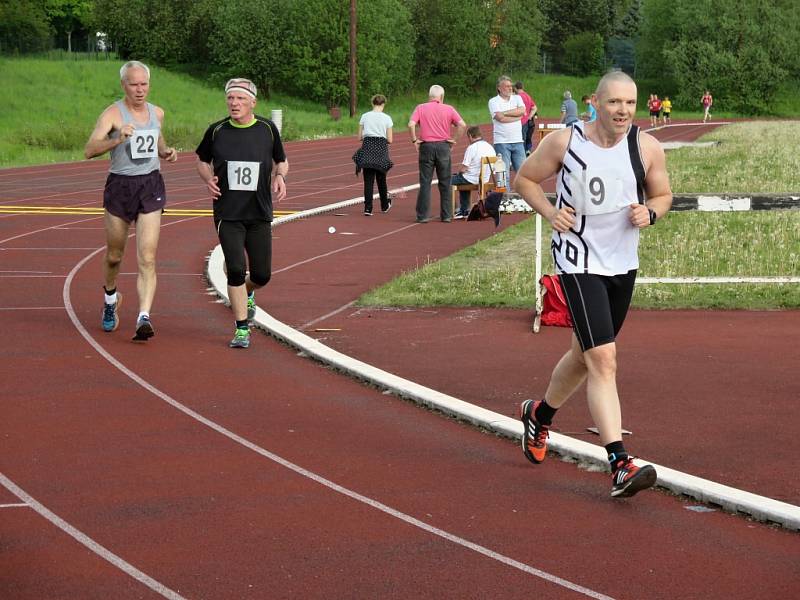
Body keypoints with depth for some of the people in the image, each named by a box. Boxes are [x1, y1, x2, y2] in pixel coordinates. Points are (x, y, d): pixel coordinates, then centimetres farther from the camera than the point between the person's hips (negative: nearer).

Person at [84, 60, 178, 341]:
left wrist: (166, 152, 7)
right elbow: (89, 150, -20)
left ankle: (144, 318, -19)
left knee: (147, 258, -12)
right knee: (114, 255, 13)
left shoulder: (157, 113, 8)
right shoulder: (112, 114, -8)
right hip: (119, 186, -2)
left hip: (151, 186, 2)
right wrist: (117, 138, -35)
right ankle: (111, 299, 42)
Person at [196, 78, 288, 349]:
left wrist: (280, 177, -7)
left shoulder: (268, 129, 0)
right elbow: (202, 160, 15)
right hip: (227, 213, -1)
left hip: (260, 214, 1)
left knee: (262, 274, 3)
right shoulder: (217, 131, -1)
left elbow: (281, 161, 14)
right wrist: (208, 179, -6)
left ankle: (247, 292, 40)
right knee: (236, 270, -12)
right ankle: (242, 329, -1)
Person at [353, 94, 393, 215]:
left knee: (368, 180, 0)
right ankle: (385, 205, 31)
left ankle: (368, 208, -8)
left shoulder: (365, 116, 2)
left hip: (367, 148, 1)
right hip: (381, 150, -1)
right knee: (381, 179, 16)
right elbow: (389, 140, -1)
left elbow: (360, 137, 2)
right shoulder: (386, 118, -2)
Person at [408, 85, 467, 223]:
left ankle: (422, 215, 1)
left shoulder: (420, 108, 1)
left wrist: (415, 140, -2)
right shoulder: (448, 109, 2)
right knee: (445, 183, 9)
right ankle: (446, 215, 11)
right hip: (443, 146, 0)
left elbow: (411, 124, -13)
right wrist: (454, 139, 1)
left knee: (425, 182, 3)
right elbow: (462, 125, -8)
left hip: (426, 146, 0)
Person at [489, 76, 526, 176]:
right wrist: (517, 116, -6)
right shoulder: (493, 102, 0)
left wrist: (504, 113, -10)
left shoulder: (517, 98, 12)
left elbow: (522, 111, -7)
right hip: (502, 141, -4)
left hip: (517, 141, 4)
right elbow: (500, 118, -15)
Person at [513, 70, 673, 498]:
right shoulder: (564, 142, -11)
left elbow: (663, 195, 11)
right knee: (603, 359, -17)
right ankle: (619, 466, -20)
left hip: (624, 265, 5)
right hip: (579, 262, -5)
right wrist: (549, 211, -13)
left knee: (584, 356, 20)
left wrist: (649, 213, -12)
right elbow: (525, 178, 3)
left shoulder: (647, 148, -4)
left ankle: (540, 415, 49)